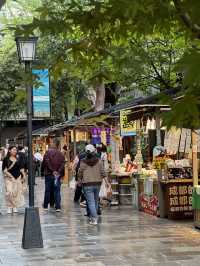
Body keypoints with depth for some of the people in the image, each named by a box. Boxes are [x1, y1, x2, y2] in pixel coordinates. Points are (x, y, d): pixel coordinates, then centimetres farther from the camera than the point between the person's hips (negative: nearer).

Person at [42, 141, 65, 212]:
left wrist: (52, 171, -12)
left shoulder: (48, 152, -3)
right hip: (58, 175, 2)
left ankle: (45, 206, 17)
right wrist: (59, 172, -8)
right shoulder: (61, 154, 5)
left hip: (49, 174, -2)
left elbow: (45, 163, -13)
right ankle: (58, 207, -2)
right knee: (57, 191, 4)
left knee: (47, 190, 9)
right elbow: (62, 164, -3)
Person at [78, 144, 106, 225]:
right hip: (97, 183, 3)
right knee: (95, 201, 18)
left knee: (91, 202, -2)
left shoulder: (83, 162, -9)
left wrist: (81, 179, 14)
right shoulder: (99, 161, -4)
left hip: (87, 184, -3)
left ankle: (94, 219, -13)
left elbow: (80, 174, -3)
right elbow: (103, 173, -4)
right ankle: (93, 216, 29)